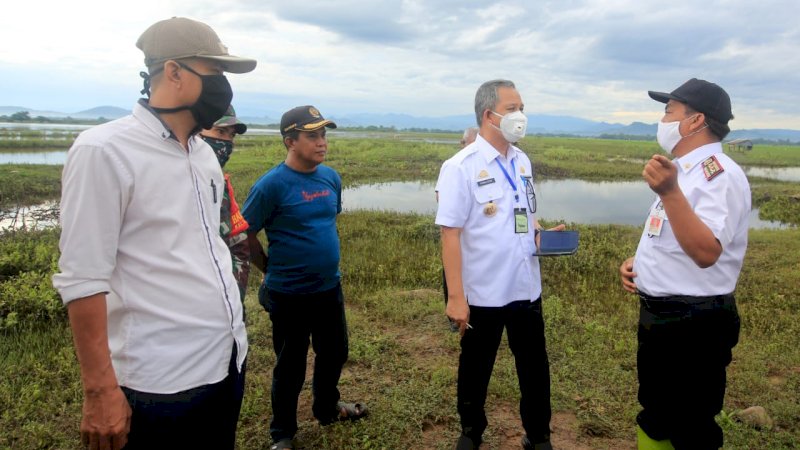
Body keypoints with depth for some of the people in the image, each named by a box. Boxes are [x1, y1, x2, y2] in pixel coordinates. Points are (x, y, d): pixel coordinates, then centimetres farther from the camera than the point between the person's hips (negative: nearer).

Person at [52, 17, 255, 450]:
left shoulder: (205, 154, 9)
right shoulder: (104, 150, -13)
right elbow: (82, 279, -16)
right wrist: (100, 390, -16)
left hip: (229, 359, 7)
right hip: (162, 381, -7)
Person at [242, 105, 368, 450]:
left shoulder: (331, 177, 1)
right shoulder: (272, 184, -18)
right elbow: (246, 233, -11)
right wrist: (273, 271, -2)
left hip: (329, 287, 6)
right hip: (289, 294, -6)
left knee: (334, 353, 21)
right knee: (291, 365, 10)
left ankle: (327, 408, 46)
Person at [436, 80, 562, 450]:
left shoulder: (522, 161, 6)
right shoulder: (461, 167, -14)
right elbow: (450, 234, -17)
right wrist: (455, 297, -20)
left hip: (526, 288, 6)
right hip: (483, 293, -5)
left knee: (535, 368, 18)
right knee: (475, 368, 16)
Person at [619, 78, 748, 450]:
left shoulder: (719, 174, -19)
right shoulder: (683, 170, 11)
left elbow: (705, 252, -33)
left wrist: (669, 192, -40)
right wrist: (636, 262, 5)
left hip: (694, 325, -9)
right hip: (660, 316, 10)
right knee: (656, 417, 25)